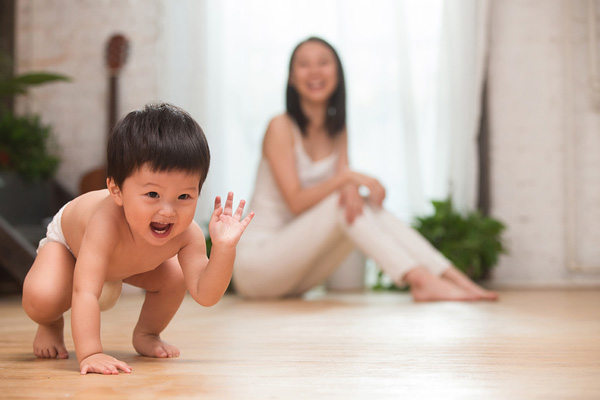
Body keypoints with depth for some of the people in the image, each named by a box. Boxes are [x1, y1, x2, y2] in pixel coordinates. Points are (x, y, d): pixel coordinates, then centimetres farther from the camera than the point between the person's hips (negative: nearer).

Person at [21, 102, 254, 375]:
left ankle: (146, 333, 13)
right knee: (40, 298, -29)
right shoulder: (106, 223, -51)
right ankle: (50, 325, 9)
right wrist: (89, 353, -62)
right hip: (69, 242, -4)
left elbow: (205, 295, -36)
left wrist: (224, 247, -50)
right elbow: (84, 292, -54)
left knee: (175, 279, -16)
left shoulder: (187, 234, -36)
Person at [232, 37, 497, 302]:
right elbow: (296, 202, -19)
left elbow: (344, 183, -4)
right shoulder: (281, 127, -12)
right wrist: (347, 177, -30)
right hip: (255, 261, -6)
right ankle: (421, 281, -35)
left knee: (365, 207, -14)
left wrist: (352, 190, -28)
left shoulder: (337, 131, 10)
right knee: (340, 204, -25)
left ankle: (455, 278, -23)